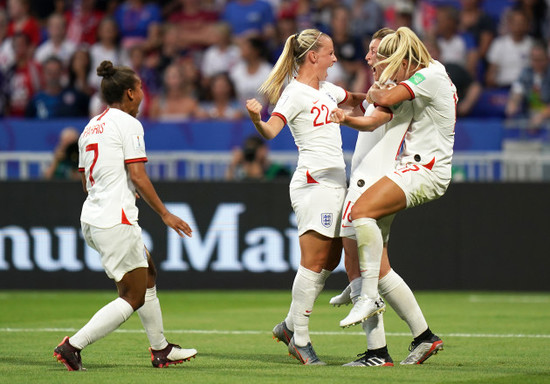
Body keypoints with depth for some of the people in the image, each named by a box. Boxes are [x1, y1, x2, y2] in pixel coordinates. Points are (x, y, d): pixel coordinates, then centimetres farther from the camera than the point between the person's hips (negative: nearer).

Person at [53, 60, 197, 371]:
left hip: (93, 218, 10)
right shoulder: (128, 124, -9)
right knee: (133, 297, -5)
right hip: (117, 221, -10)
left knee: (148, 274, 22)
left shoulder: (92, 127, 16)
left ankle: (161, 350, 27)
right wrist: (165, 214, -9)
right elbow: (138, 176, -15)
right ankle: (73, 346, -11)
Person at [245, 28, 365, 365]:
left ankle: (290, 326, 19)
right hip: (314, 182, -9)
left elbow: (356, 100, 37)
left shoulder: (327, 89, 17)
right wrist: (256, 119, -43)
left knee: (331, 259, 9)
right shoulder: (295, 93, -9)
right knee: (314, 261, -10)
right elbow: (271, 131, -23)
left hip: (335, 182, 9)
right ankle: (300, 339, -5)